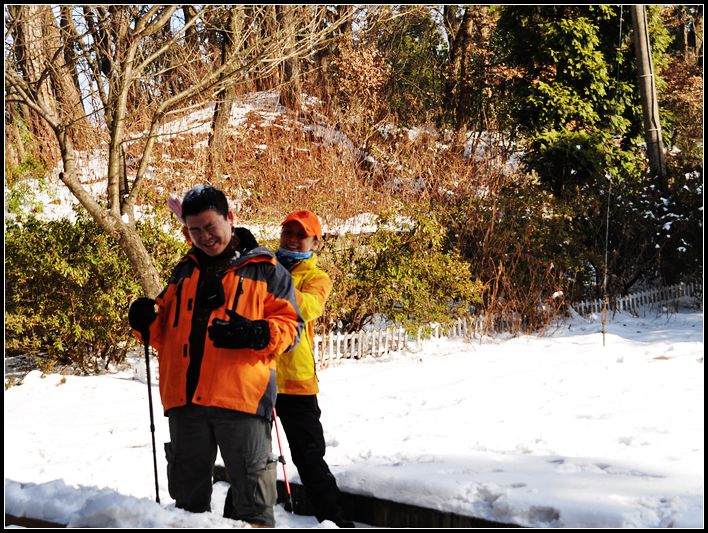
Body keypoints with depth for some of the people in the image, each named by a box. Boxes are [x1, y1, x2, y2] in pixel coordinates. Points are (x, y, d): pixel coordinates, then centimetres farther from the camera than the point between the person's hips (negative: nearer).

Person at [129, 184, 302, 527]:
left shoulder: (265, 270, 6)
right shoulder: (184, 272, 20)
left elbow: (290, 326, 1)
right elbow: (165, 330, 26)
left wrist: (256, 334, -19)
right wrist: (146, 323, 3)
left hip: (241, 396, -5)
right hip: (185, 398, 5)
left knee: (251, 490, -2)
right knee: (188, 492, 13)